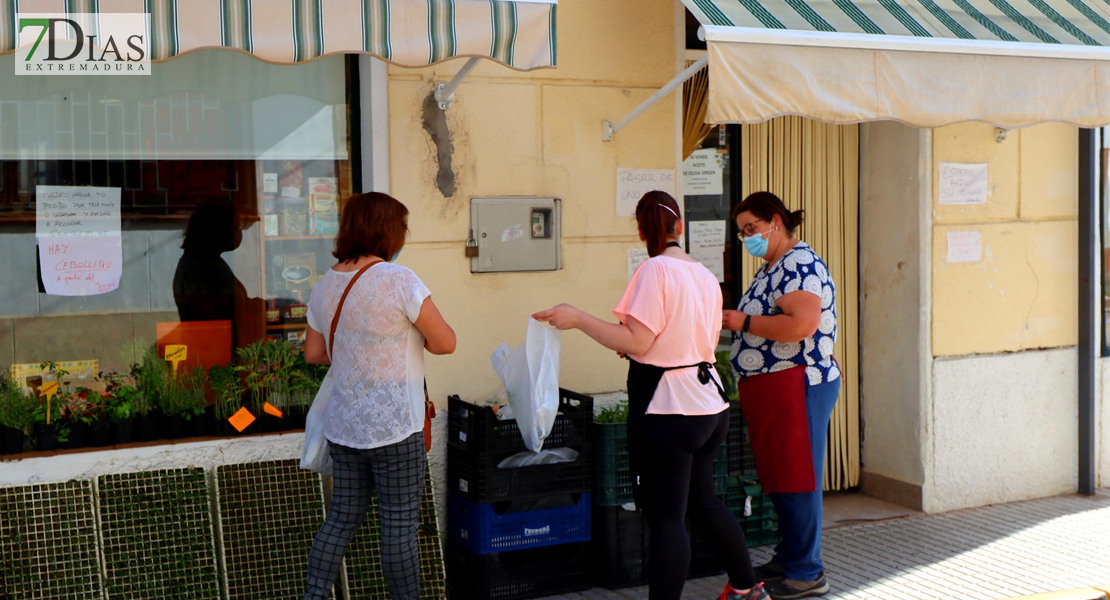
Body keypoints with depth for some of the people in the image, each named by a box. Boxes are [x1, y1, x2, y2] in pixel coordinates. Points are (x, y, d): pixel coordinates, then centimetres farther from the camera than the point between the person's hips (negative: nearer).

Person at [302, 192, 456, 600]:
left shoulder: (326, 285, 7)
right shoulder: (398, 280, -15)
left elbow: (313, 352, 17)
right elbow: (445, 342, -12)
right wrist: (413, 337, 7)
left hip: (343, 425, 7)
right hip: (394, 428, -7)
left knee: (342, 518, 15)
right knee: (400, 525, 3)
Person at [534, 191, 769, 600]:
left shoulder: (655, 270, -14)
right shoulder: (705, 275, 9)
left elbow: (636, 342, -19)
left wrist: (577, 319, -14)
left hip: (667, 410, -8)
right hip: (708, 402, 8)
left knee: (665, 517, -4)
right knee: (702, 501, 23)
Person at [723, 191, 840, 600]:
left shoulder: (800, 265, -14)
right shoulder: (772, 268, 18)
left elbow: (802, 324, -27)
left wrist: (745, 323, -18)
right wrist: (736, 320, 13)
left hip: (798, 383, -11)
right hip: (770, 387, 11)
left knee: (797, 477, -4)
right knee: (778, 475, 16)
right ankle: (788, 559, 27)